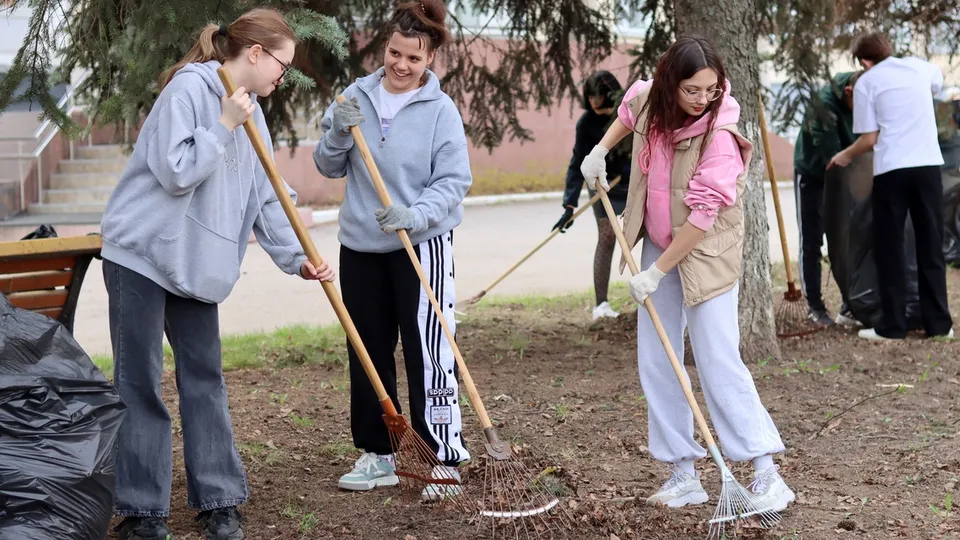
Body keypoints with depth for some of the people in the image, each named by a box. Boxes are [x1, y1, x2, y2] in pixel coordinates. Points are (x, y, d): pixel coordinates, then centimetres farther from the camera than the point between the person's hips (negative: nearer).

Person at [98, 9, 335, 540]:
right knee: (138, 385, -1)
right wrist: (223, 127, -17)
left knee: (204, 379, 8)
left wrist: (295, 257, 2)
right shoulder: (189, 87, -14)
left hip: (195, 262, 8)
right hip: (140, 254, -7)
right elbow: (174, 171, -21)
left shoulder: (250, 113, 11)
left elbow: (266, 198, 10)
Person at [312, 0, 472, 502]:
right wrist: (338, 133, -13)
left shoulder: (440, 110, -9)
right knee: (367, 352, 11)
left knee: (428, 352, -7)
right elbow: (329, 168, 7)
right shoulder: (356, 96, 3)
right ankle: (377, 455, 23)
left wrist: (415, 215, -28)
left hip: (422, 244, -5)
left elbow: (454, 181, -12)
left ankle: (444, 459, 1)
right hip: (360, 245, 5)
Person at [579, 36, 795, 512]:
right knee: (655, 363, 6)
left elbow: (702, 217, -26)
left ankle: (766, 472, -8)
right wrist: (600, 150, 13)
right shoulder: (650, 102, -7)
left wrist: (657, 272, -23)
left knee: (718, 361, -13)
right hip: (659, 246, 7)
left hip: (706, 254, -7)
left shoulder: (720, 134, -24)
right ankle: (684, 474, 13)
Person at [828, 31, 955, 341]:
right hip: (928, 165, 3)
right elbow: (938, 82, 38)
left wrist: (845, 156, 17)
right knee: (931, 246, 9)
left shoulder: (866, 82, 2)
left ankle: (893, 326, 4)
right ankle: (938, 323, 10)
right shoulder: (920, 67, 12)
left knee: (889, 248, 6)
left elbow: (870, 138, -1)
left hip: (891, 170, -3)